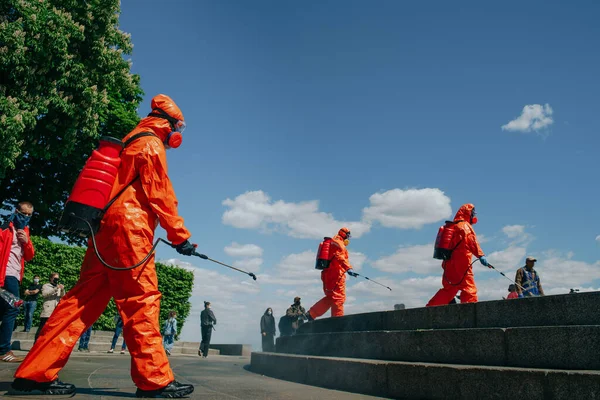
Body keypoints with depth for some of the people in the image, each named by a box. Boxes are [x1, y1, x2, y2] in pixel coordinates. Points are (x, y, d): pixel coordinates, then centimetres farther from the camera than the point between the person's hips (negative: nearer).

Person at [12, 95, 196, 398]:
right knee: (142, 298, -10)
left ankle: (35, 372, 5)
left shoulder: (131, 143, 28)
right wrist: (180, 236, -8)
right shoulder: (151, 144, -1)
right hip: (129, 227, -9)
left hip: (106, 229, 9)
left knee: (84, 299, 6)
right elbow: (159, 195, -10)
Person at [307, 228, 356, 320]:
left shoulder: (332, 243, 28)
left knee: (331, 297, 15)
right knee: (339, 297, -10)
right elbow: (340, 257, -22)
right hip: (335, 274, -10)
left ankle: (311, 313, 15)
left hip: (327, 274, 10)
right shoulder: (338, 243, -6)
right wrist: (348, 268, -33)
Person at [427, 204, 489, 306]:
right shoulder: (464, 226, -4)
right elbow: (471, 240, -22)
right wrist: (481, 255, -33)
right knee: (469, 289, -10)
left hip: (449, 264, 9)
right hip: (461, 264, -9)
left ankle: (430, 307, 18)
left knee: (448, 289, 18)